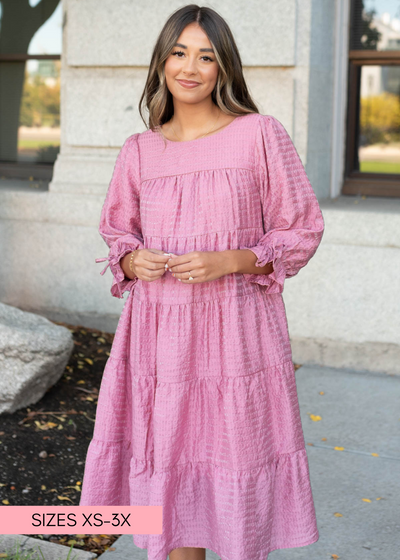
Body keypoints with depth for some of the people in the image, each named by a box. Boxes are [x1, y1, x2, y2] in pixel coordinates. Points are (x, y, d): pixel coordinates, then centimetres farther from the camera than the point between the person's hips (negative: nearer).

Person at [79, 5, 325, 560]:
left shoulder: (261, 135, -2)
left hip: (237, 331, -3)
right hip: (159, 333, 3)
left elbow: (303, 231, 0)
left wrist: (228, 262, -14)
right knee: (169, 468, 9)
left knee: (236, 478, 3)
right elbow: (117, 232, 19)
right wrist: (133, 261, -5)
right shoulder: (138, 152, 8)